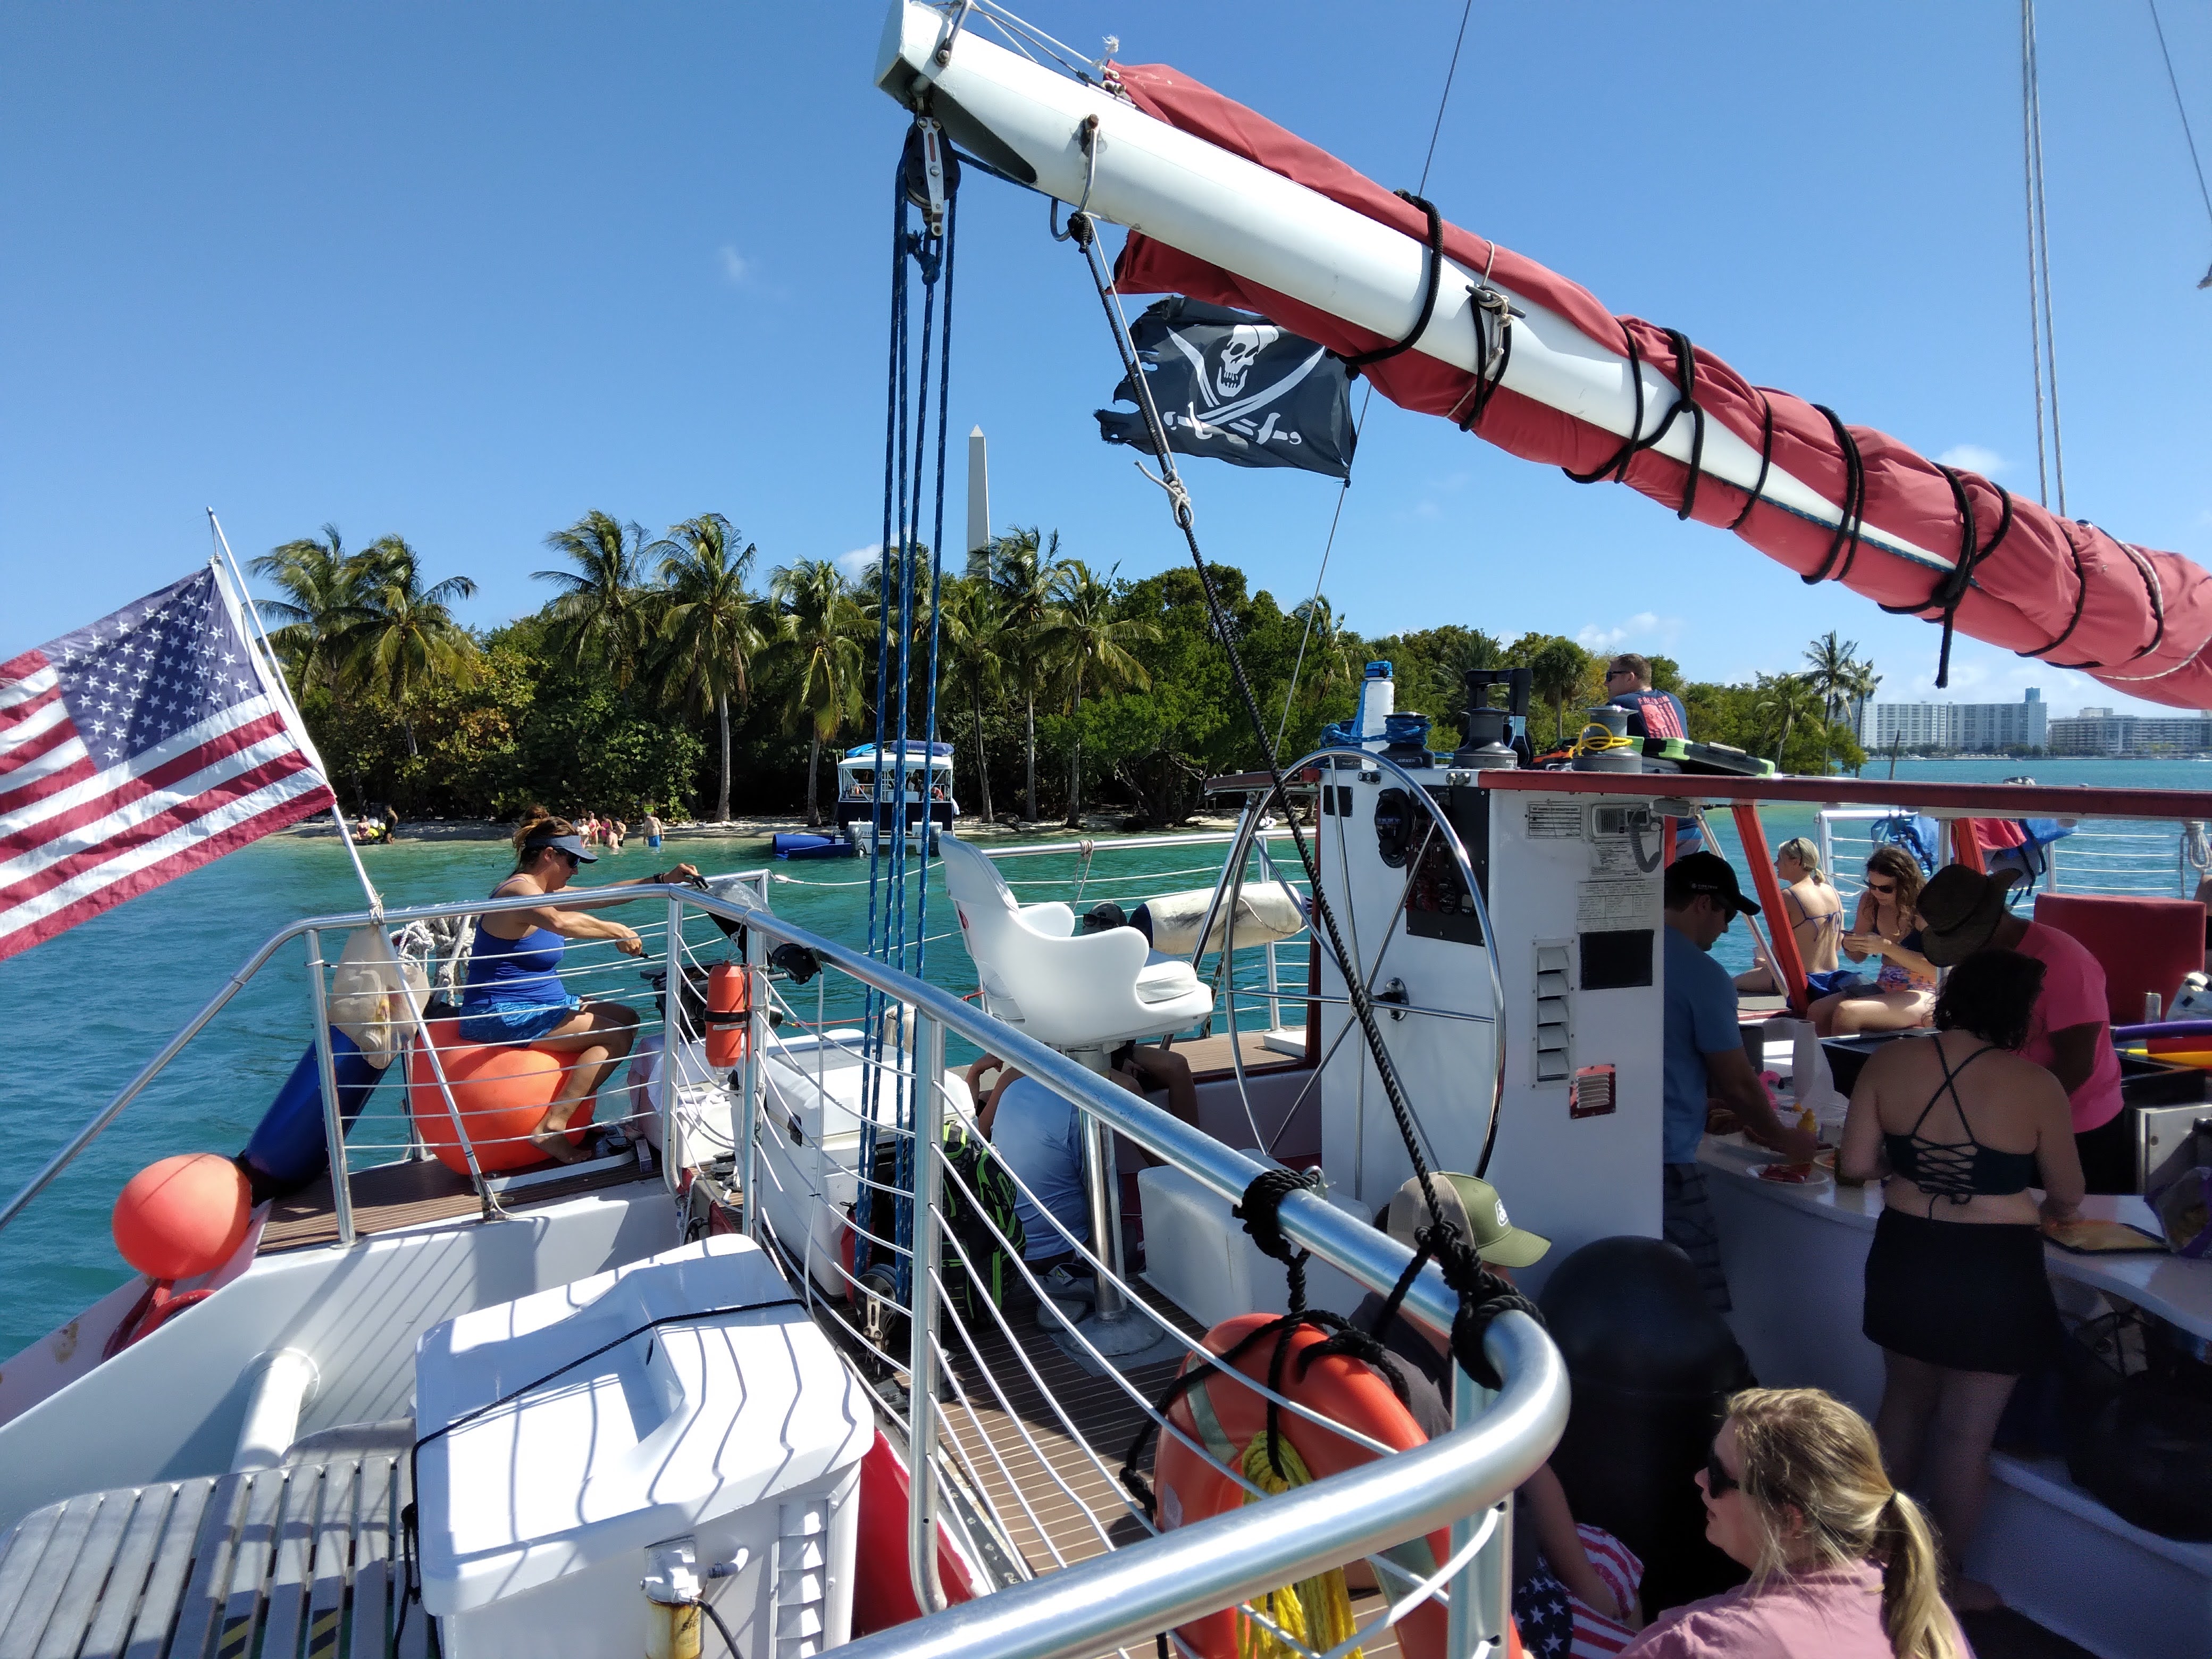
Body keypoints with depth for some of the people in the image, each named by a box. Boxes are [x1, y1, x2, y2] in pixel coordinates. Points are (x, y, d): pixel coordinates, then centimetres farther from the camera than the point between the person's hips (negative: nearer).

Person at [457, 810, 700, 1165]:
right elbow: (560, 922, -41)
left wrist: (663, 879, 5)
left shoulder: (541, 890, 12)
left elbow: (600, 895, 13)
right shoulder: (519, 890, -19)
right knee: (617, 1035, -19)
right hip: (500, 1016, -11)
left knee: (627, 1017, 14)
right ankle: (552, 1129, -18)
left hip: (540, 1001, 11)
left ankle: (574, 1107, 15)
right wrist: (616, 931, -30)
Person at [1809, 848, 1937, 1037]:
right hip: (1884, 989, 6)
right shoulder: (1870, 902, 6)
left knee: (1847, 1012, -30)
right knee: (1817, 1011, -19)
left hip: (1922, 995, -6)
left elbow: (1936, 969, -19)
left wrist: (1886, 947, -24)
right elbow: (1858, 957, 16)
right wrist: (1849, 946, -8)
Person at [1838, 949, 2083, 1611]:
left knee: (1905, 1402, 23)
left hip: (1904, 1256, 3)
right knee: (1967, 1431, 12)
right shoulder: (2035, 1085, -15)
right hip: (1995, 1272, -3)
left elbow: (1854, 1165, -5)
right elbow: (2067, 1196, -1)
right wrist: (2049, 1210, 22)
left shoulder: (1888, 1064, -8)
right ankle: (1942, 1579, 27)